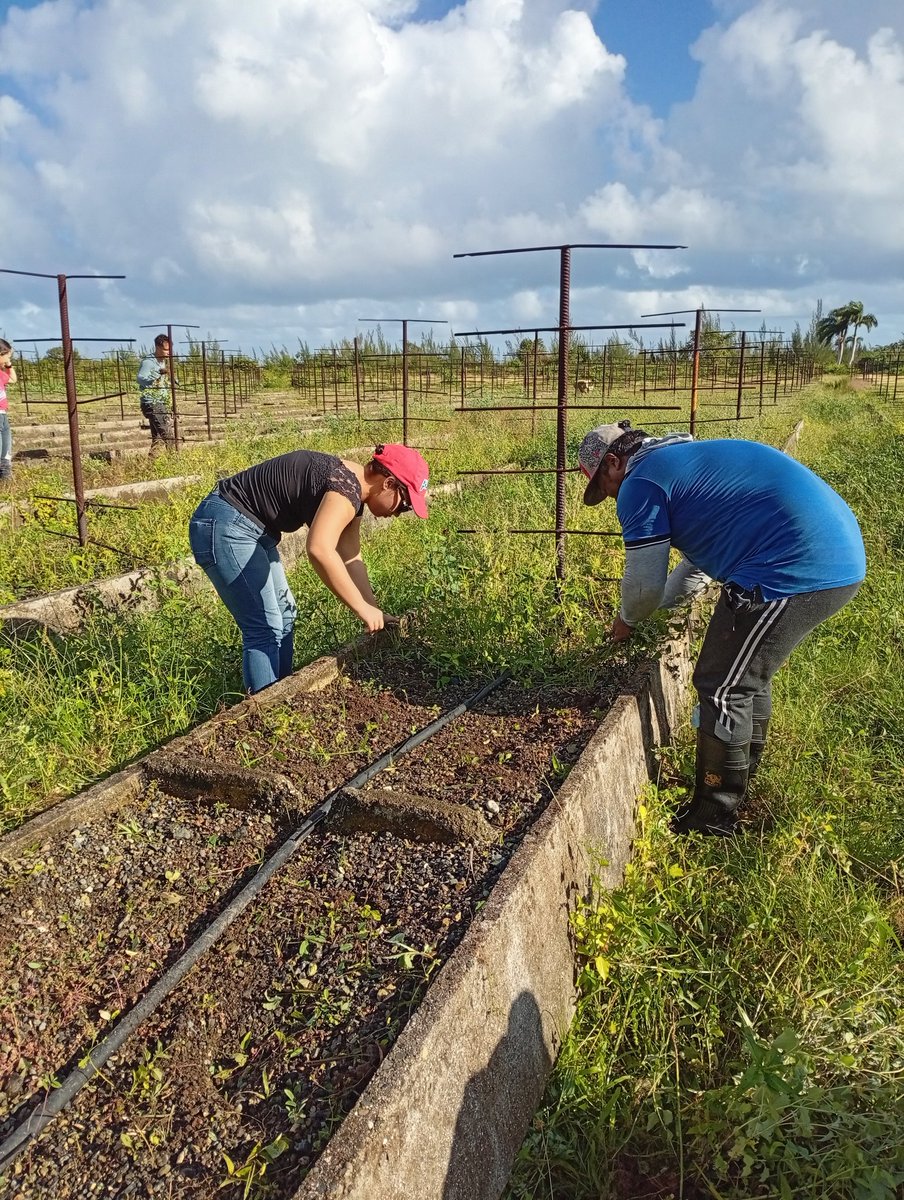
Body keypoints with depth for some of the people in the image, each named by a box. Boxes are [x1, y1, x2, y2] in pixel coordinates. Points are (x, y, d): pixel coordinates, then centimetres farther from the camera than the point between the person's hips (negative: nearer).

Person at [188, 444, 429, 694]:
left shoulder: (351, 489, 8)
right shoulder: (347, 489, -24)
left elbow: (350, 558, 11)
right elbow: (320, 551, -40)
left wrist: (375, 613, 7)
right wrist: (362, 608, -32)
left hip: (249, 528, 11)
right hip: (224, 526, -11)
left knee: (284, 615, 16)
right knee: (266, 627, -10)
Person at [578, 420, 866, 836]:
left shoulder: (639, 483, -5)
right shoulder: (687, 459, 26)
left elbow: (644, 582, -1)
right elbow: (702, 556, 36)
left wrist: (627, 621, 20)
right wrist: (651, 610, 36)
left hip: (794, 572, -10)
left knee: (722, 689, 3)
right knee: (750, 674, 24)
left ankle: (712, 821, 16)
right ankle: (739, 784, 41)